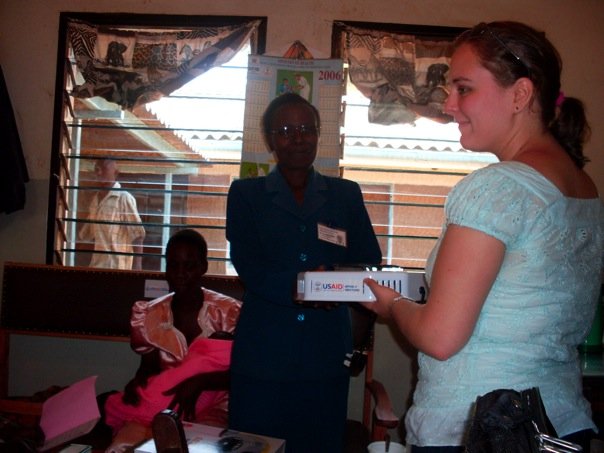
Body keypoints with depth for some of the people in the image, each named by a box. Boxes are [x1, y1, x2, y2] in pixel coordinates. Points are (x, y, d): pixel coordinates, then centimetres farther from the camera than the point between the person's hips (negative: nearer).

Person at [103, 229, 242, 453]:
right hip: (159, 407, 3)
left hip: (210, 410, -2)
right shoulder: (149, 316, 3)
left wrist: (199, 382, -27)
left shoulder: (228, 313, -9)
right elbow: (148, 367, 11)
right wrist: (136, 384, -13)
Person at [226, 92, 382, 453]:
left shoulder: (347, 194, 11)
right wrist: (301, 286, -24)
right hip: (263, 356, -1)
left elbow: (370, 264, 3)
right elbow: (250, 268, -5)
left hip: (326, 357, 1)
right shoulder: (246, 193, 8)